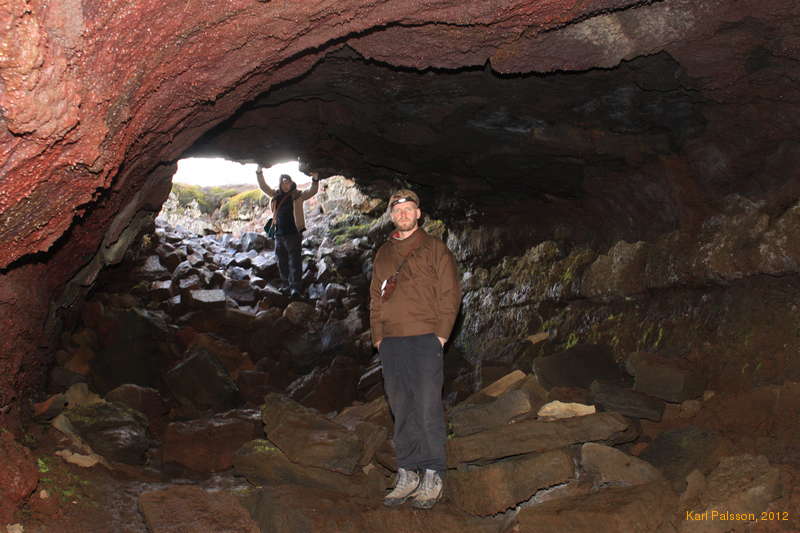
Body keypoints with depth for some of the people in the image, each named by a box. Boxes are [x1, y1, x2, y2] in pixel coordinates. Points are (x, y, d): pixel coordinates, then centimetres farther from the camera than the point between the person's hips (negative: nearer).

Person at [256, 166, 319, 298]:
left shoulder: (298, 195, -1)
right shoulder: (276, 195, 11)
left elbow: (312, 191, -11)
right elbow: (263, 186, 16)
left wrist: (315, 179, -28)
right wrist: (259, 172, 5)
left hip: (293, 233, -6)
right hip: (279, 234, 6)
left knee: (294, 261, -8)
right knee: (282, 262, 12)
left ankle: (296, 287, -10)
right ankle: (288, 285, 23)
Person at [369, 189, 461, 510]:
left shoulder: (434, 249, 5)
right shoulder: (383, 254, 19)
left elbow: (450, 293, 0)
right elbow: (375, 298, 21)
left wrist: (441, 333, -8)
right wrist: (378, 336, 10)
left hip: (424, 339, -5)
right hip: (390, 342, 5)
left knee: (428, 407, -6)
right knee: (401, 410, 7)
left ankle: (433, 477, 2)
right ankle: (407, 474, 14)